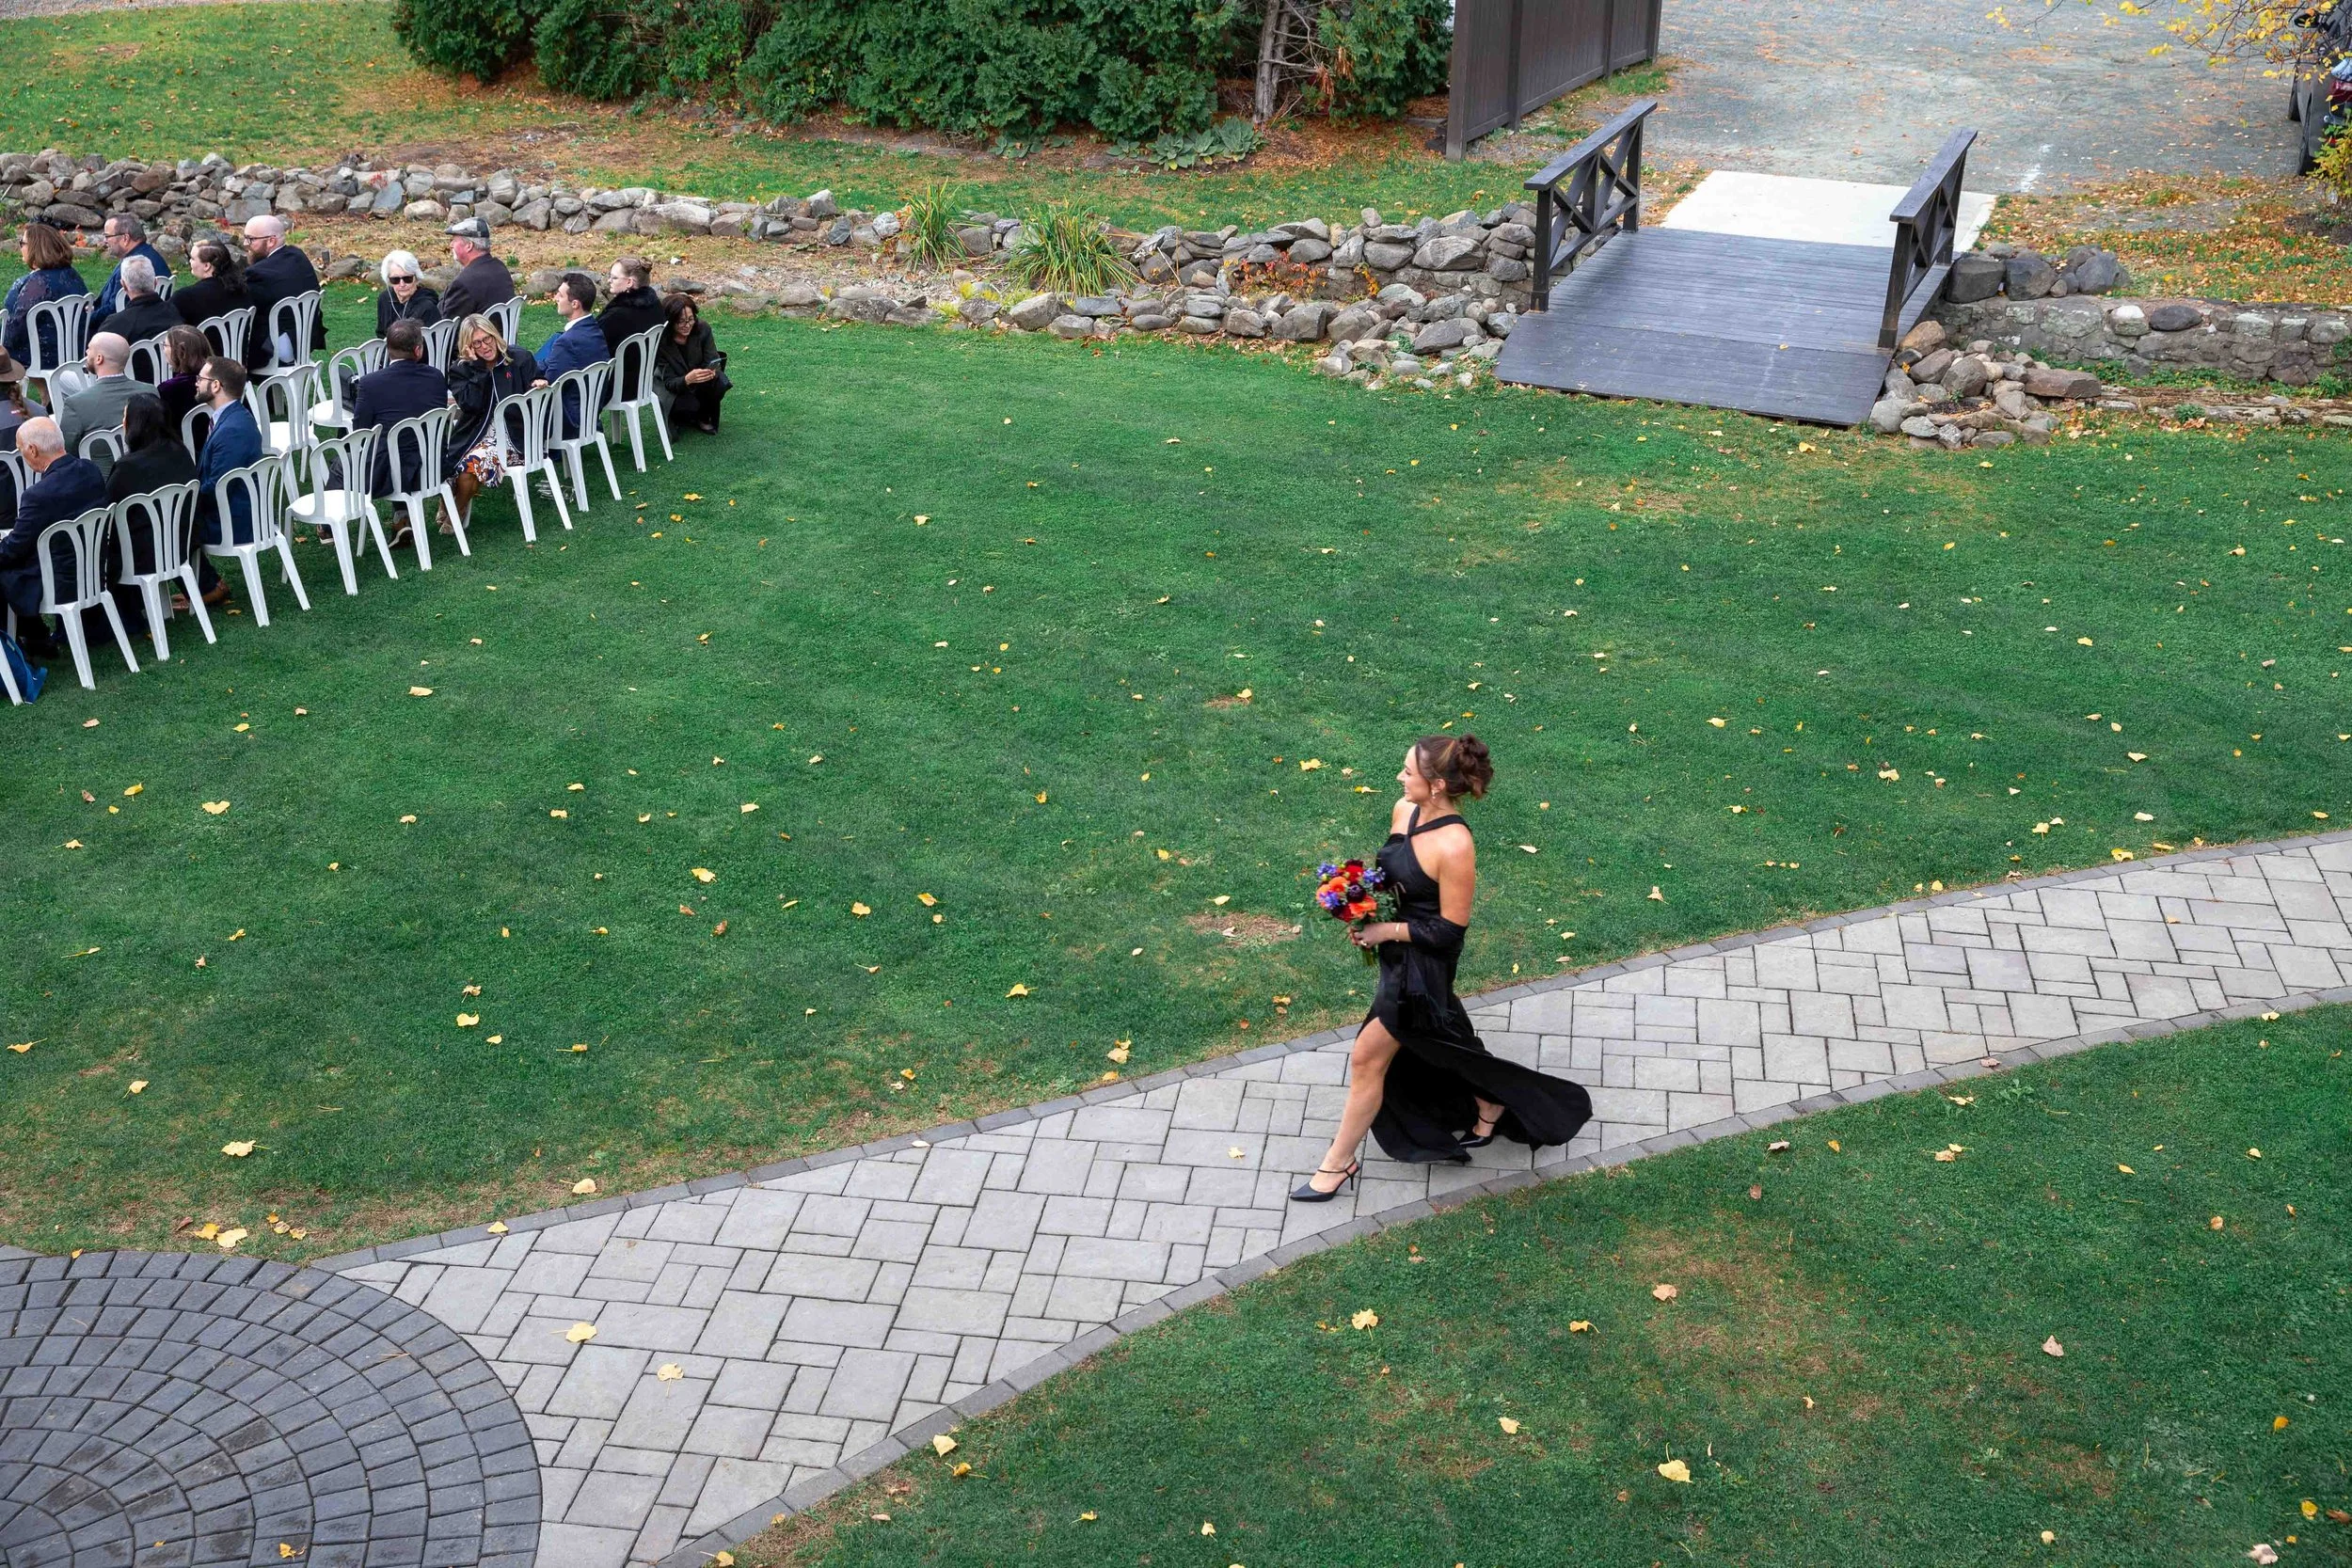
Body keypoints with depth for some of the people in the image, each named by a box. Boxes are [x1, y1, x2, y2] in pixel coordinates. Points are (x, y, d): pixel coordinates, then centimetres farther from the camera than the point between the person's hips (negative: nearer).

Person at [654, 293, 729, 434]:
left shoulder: (702, 328, -21)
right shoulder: (661, 341, -27)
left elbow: (712, 360, -16)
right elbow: (670, 382, -26)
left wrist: (712, 371, -42)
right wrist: (687, 380, -49)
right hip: (673, 386, -3)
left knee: (719, 383, -29)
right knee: (689, 405, -33)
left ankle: (703, 418, -1)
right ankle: (676, 416, 5)